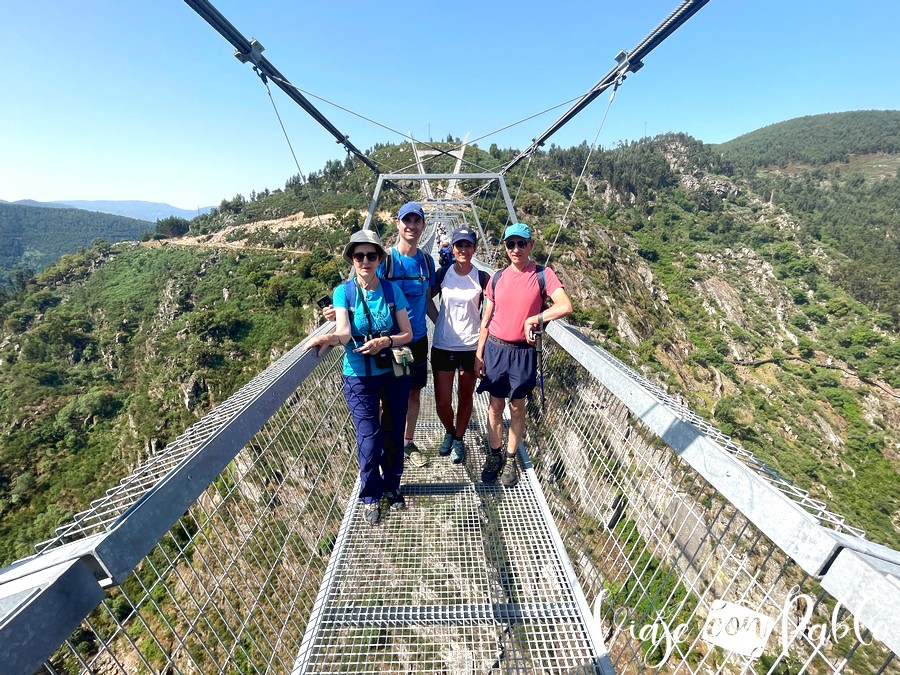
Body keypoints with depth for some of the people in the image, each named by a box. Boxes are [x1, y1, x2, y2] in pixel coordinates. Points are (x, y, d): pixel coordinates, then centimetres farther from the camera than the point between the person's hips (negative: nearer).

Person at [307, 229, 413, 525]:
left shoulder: (392, 290, -4)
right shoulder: (344, 292, -6)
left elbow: (407, 333, -2)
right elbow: (344, 332, -22)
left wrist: (385, 341, -21)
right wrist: (328, 338, -43)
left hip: (394, 373, 2)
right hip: (359, 378, -1)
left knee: (393, 433, 13)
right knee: (369, 441, 0)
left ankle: (392, 486, 39)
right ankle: (370, 496, 28)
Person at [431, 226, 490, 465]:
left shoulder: (483, 278, -2)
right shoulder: (442, 274, 0)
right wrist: (438, 322, -2)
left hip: (471, 347, 0)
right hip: (442, 346, 1)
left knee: (465, 397, 12)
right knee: (442, 401, 4)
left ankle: (459, 439, 35)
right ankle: (449, 432, 36)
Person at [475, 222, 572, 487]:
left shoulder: (543, 275, -6)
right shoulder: (498, 277, 3)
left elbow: (566, 306, -20)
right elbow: (486, 318, 6)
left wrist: (533, 319, -22)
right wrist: (479, 352, 4)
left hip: (523, 351, -2)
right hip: (495, 348, 2)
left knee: (517, 407, 11)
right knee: (495, 406, 10)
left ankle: (510, 459, 29)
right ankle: (494, 455, 29)